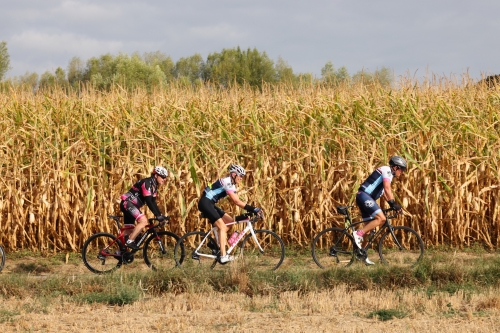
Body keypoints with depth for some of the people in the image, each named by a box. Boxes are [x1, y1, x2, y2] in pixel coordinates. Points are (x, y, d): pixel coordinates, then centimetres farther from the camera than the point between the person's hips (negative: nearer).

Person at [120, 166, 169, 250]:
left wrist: (160, 215, 4)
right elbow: (148, 201, -26)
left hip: (132, 205, 10)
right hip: (127, 203, -10)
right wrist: (158, 215, -28)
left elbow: (153, 202, 13)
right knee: (143, 221, -24)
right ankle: (130, 242, -20)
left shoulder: (154, 186, 10)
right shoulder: (147, 183, -19)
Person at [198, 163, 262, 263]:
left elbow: (236, 201, 9)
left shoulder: (231, 184, 13)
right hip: (205, 203, -10)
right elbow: (236, 201, -24)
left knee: (230, 221, 7)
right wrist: (253, 209, -27)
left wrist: (251, 209, -1)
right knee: (222, 227, -17)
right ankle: (223, 256, -23)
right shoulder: (227, 182, -17)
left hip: (210, 204, 10)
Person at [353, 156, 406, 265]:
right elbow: (387, 189, -21)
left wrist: (392, 205, 15)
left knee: (368, 228, 11)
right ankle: (359, 233, -18)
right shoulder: (387, 170, -9)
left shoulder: (388, 174, 22)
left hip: (366, 198, 11)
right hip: (364, 196, -11)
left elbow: (384, 192, 24)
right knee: (381, 218, -23)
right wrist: (394, 204, -24)